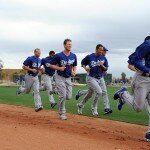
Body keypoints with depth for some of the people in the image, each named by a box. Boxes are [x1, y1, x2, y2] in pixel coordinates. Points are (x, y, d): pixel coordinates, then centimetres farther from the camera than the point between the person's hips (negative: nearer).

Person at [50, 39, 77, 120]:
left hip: (68, 78, 5)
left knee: (68, 97, 3)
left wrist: (74, 72, -6)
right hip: (60, 77, -5)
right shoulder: (59, 55, -13)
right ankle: (62, 113, 7)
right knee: (63, 96, -9)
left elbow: (74, 66, 14)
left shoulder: (73, 56, 0)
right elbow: (52, 65, -5)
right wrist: (59, 68, -22)